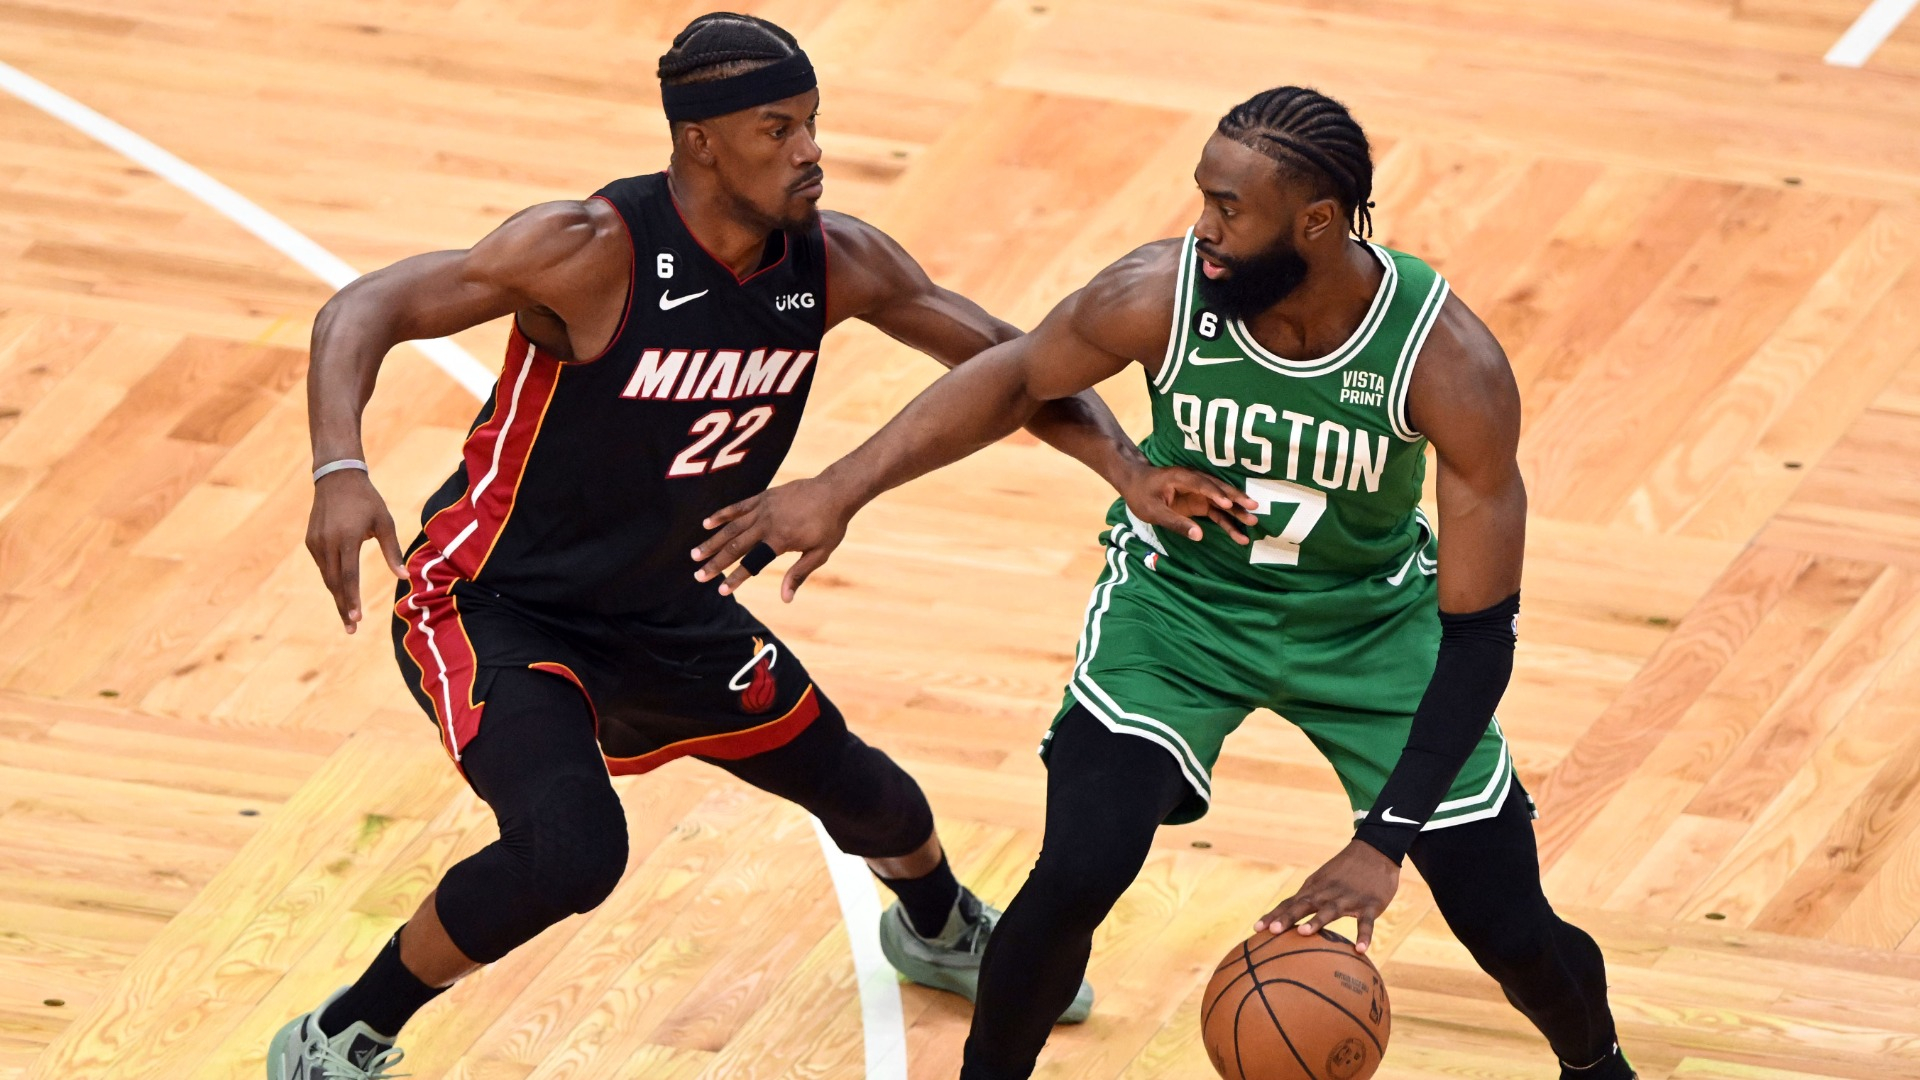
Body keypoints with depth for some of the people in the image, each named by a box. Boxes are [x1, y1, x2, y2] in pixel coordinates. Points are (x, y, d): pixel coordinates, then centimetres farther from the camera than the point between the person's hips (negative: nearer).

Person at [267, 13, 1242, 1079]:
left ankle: (938, 930, 59)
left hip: (670, 612, 7)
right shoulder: (593, 251, -29)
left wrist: (1128, 466, -16)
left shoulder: (836, 263, -11)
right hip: (496, 609, -7)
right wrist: (340, 471, -44)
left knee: (866, 797, 21)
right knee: (569, 851, -31)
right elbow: (364, 310, -27)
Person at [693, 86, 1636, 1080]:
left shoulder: (1450, 361, -32)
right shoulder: (1162, 296, -28)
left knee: (1508, 929, -1)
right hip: (1179, 593, 0)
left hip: (1372, 615, 0)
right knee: (1076, 876, -20)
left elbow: (1479, 628, -28)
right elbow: (1015, 378, -6)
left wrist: (1384, 844, -35)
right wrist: (844, 488, -15)